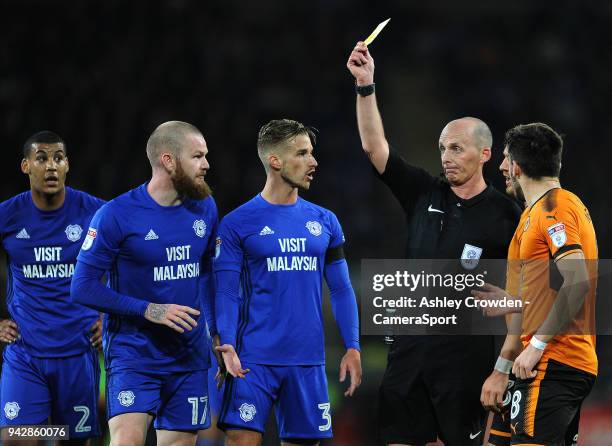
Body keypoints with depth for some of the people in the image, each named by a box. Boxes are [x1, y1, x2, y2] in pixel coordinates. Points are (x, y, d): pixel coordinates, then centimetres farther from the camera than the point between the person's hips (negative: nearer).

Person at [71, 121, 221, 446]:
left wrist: (218, 332, 11)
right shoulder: (117, 215, -10)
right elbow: (83, 287, -11)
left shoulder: (205, 208, 6)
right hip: (134, 354, -5)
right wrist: (150, 311, -16)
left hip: (190, 355, 5)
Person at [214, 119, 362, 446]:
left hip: (308, 362, 4)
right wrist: (227, 344, -18)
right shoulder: (237, 223, -1)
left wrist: (352, 347, 3)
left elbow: (341, 290, 12)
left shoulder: (325, 222, 10)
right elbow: (227, 293, -4)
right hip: (255, 359, -4)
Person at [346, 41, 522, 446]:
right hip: (411, 345, 4)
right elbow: (374, 146, 5)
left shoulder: (506, 214, -2)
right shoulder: (425, 194, 9)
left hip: (467, 350, -4)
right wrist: (365, 85, -3)